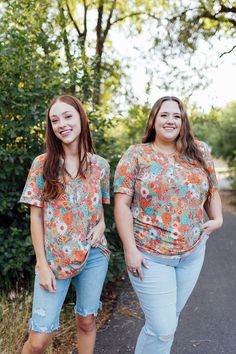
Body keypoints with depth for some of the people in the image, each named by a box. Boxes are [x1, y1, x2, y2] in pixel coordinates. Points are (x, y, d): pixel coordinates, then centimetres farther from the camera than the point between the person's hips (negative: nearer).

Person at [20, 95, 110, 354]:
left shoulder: (100, 165, 1)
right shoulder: (42, 164, -6)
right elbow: (36, 217, -4)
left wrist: (101, 224, -9)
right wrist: (42, 264, -7)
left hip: (94, 255, 2)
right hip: (55, 258, -2)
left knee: (86, 321, 15)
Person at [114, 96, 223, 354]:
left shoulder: (199, 152, 6)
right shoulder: (136, 155, -5)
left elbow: (212, 191, 16)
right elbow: (122, 204, -9)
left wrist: (217, 219, -2)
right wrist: (130, 249, -15)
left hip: (192, 253, 4)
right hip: (149, 255, -4)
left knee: (170, 319, 18)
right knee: (162, 328, -3)